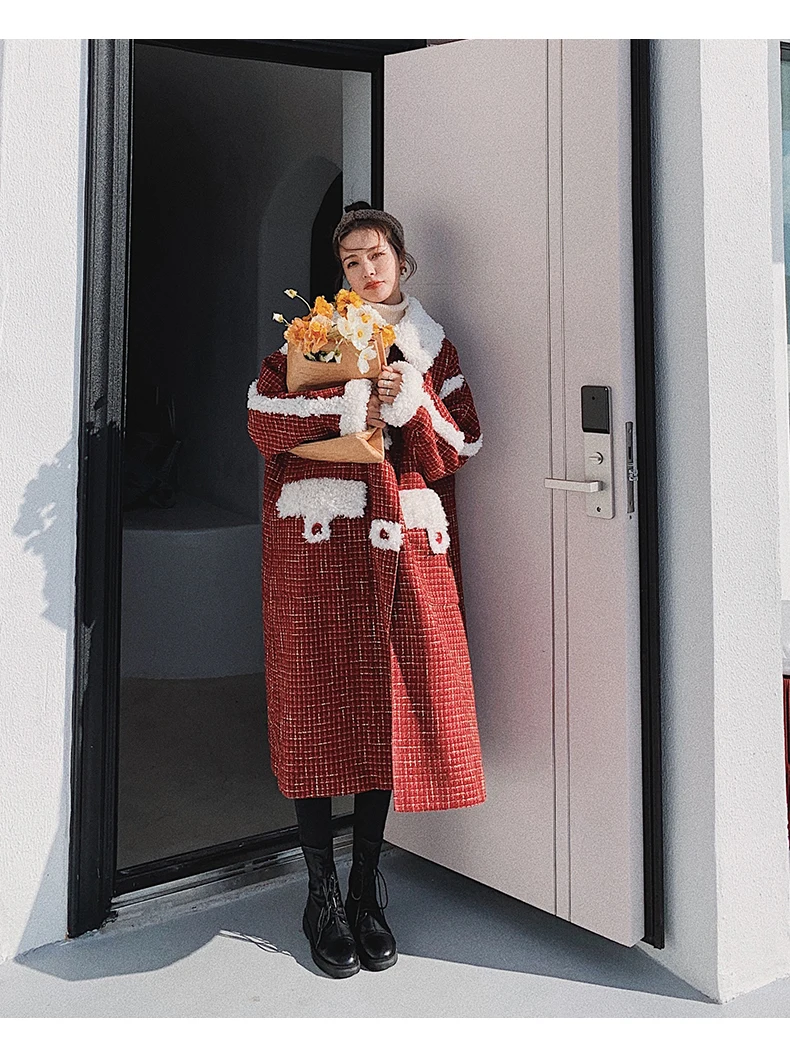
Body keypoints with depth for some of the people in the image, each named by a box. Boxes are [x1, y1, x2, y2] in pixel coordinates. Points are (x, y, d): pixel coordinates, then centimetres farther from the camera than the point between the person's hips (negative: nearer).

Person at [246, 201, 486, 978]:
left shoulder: (432, 350, 17)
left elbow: (457, 449, 8)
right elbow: (263, 417, -4)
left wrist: (411, 404, -8)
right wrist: (349, 403, -12)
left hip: (405, 547, 3)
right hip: (319, 543, -2)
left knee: (389, 710, 3)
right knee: (320, 707, -4)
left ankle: (367, 892, 18)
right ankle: (322, 899, 9)